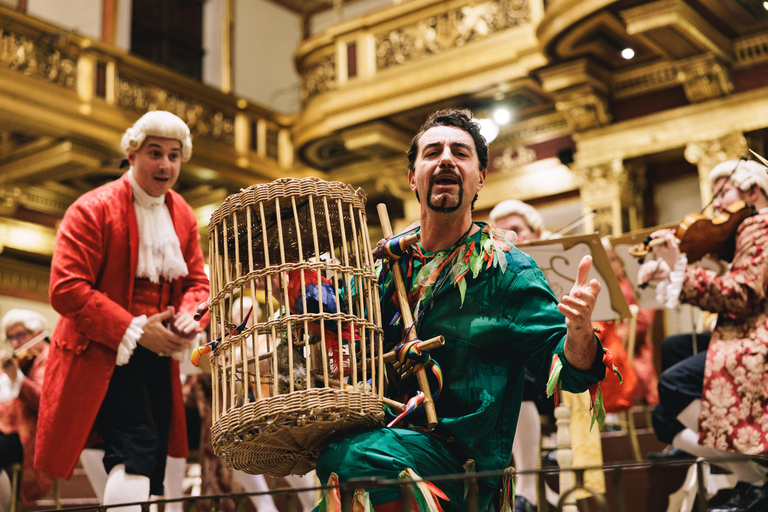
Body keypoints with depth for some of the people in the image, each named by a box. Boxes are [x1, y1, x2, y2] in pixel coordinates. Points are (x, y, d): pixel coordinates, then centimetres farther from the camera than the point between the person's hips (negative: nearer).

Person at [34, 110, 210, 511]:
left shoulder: (183, 215, 11)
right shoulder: (93, 209, -10)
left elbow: (196, 281, 17)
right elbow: (66, 289, -17)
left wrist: (188, 318, -7)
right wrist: (133, 330, -20)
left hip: (157, 354, 7)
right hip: (103, 353, -7)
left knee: (153, 470, 9)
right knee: (136, 449, -22)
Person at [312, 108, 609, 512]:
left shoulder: (506, 271, -1)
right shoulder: (386, 261, 13)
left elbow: (566, 369, -7)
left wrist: (578, 331, -29)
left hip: (457, 459, -5)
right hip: (377, 434, 5)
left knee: (347, 456, -31)